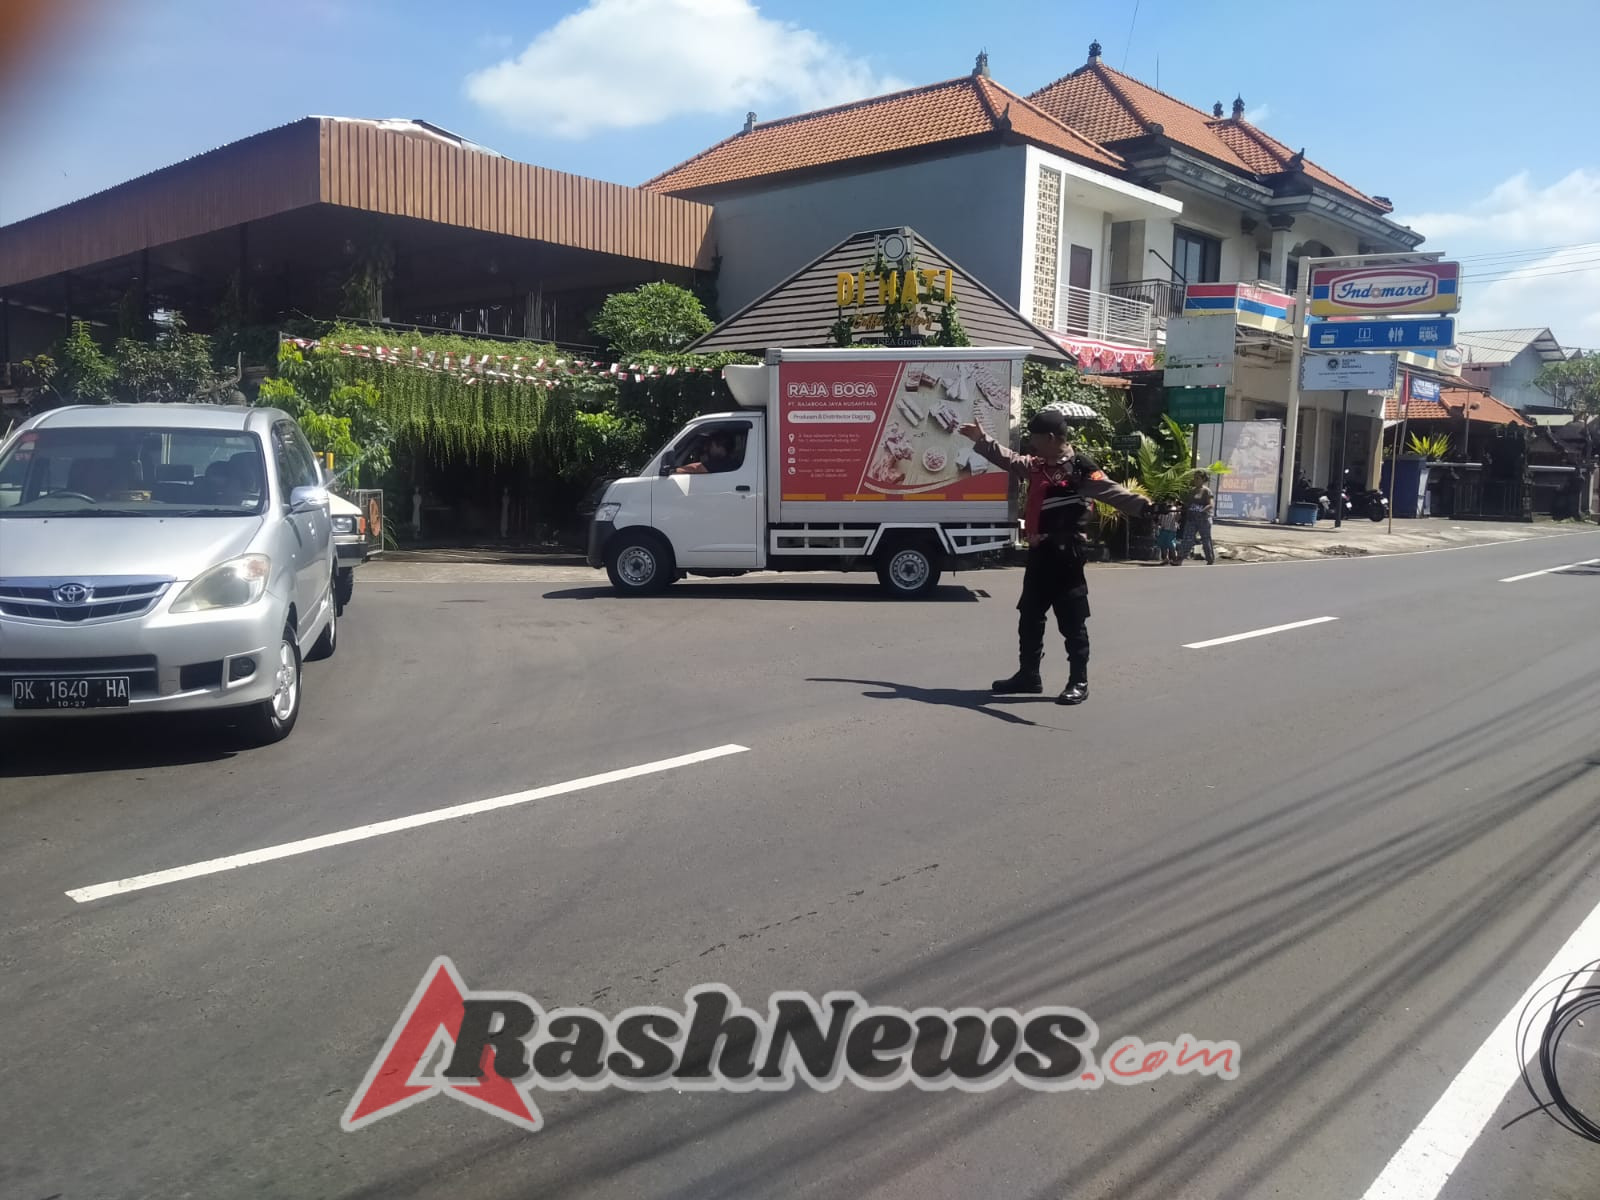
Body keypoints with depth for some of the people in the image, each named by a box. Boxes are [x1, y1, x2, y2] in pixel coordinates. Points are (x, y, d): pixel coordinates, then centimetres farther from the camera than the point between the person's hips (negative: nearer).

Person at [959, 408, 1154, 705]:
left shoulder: (1080, 467, -14)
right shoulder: (1036, 466, 12)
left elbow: (1110, 491, -24)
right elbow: (1007, 458, 29)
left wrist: (1140, 505, -39)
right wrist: (981, 440, 33)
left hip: (1066, 553, -9)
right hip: (1040, 552, 9)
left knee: (1072, 622, -1)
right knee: (1029, 617, 16)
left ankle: (1079, 683, 8)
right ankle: (1028, 675, 28)